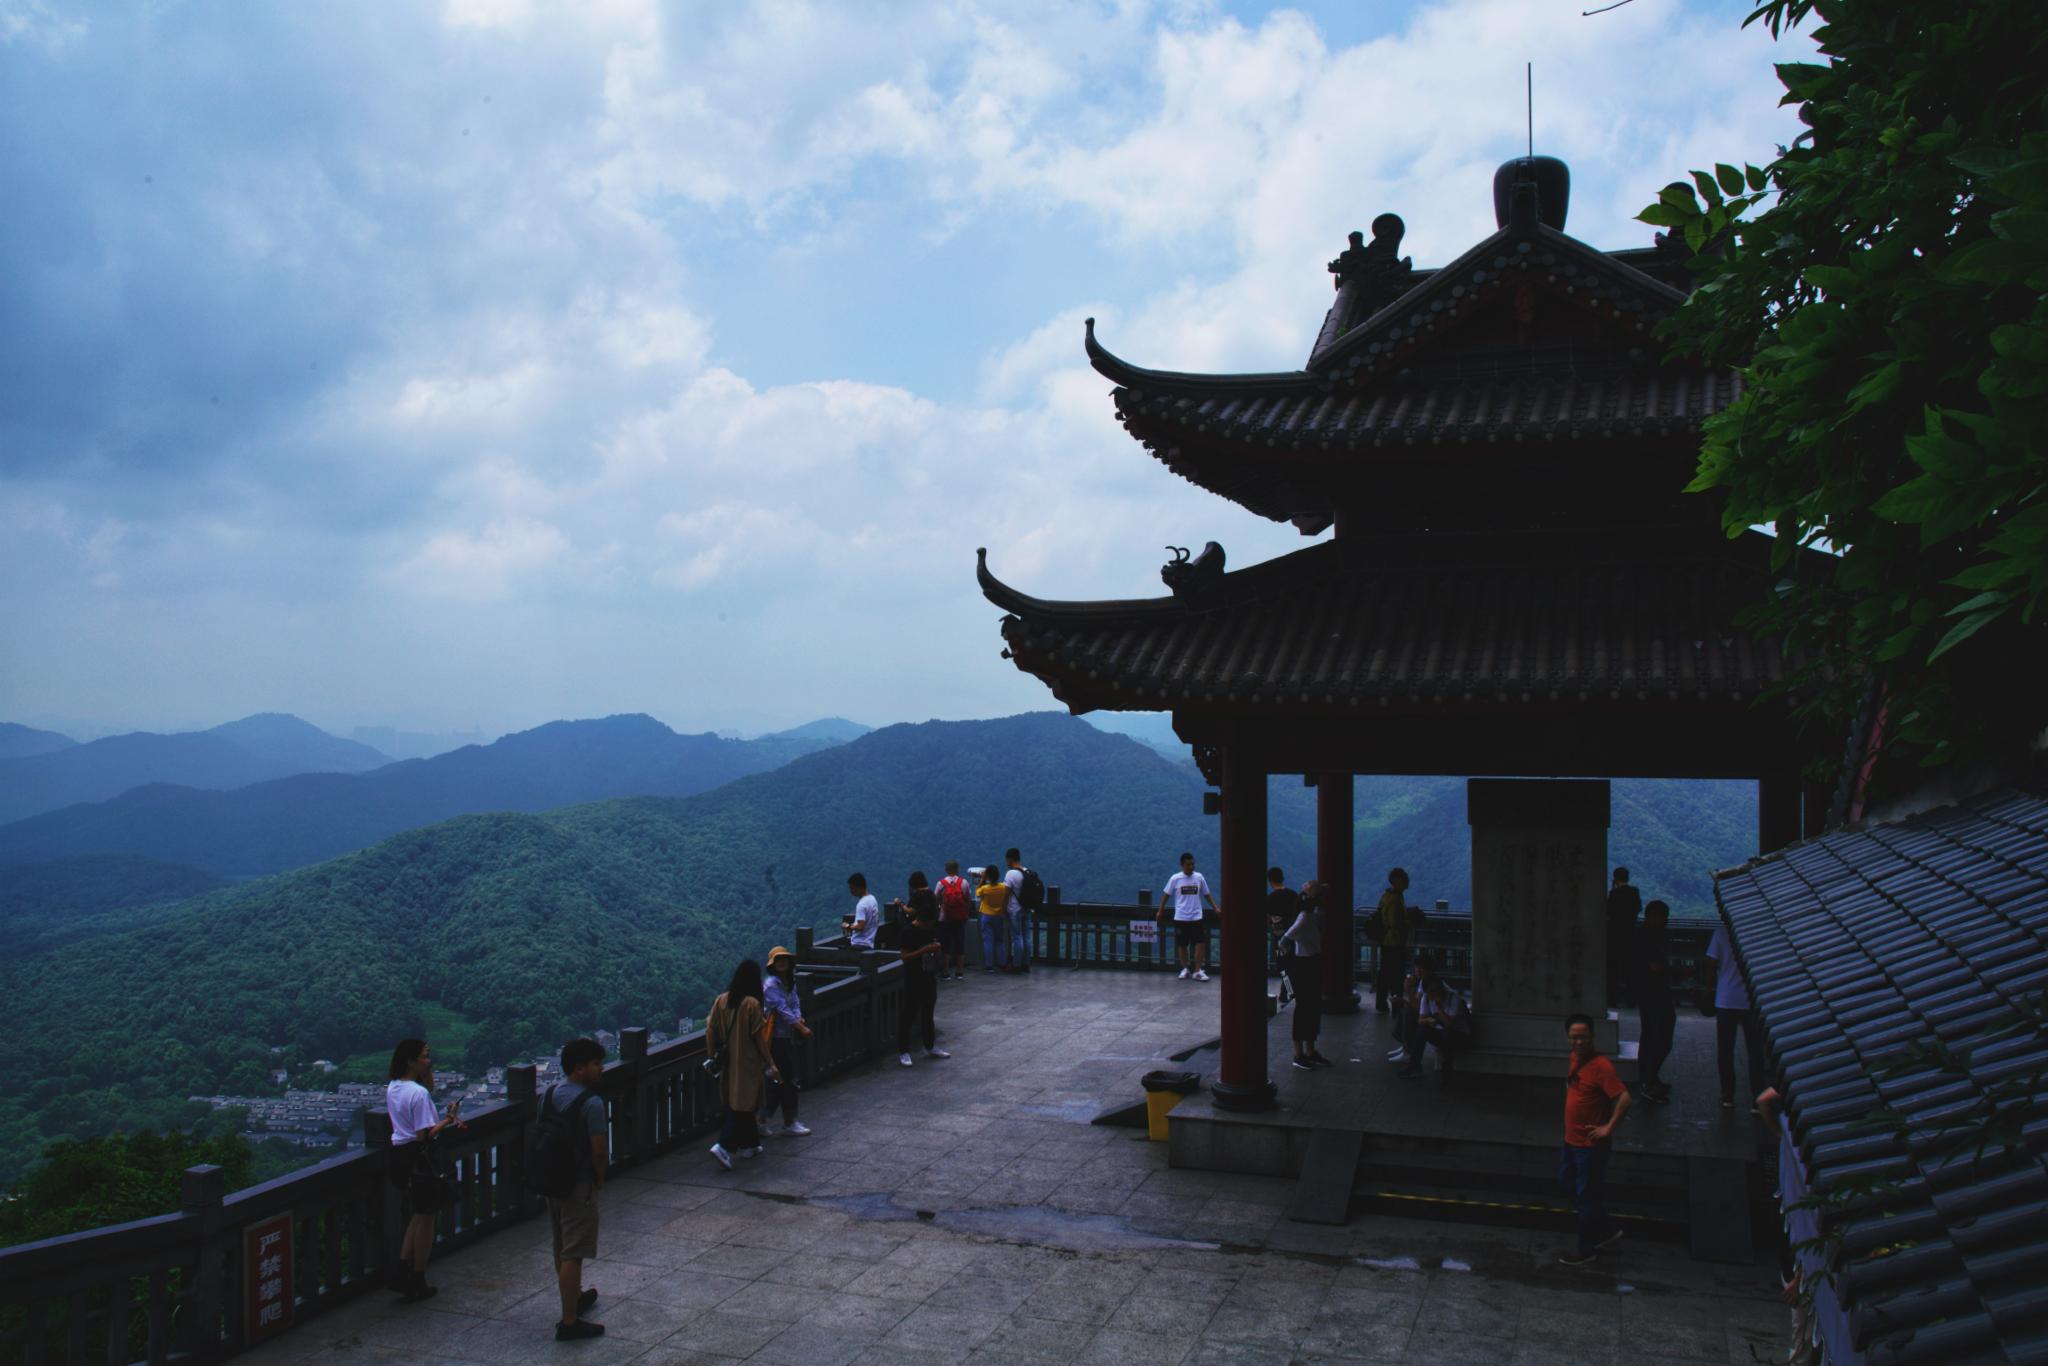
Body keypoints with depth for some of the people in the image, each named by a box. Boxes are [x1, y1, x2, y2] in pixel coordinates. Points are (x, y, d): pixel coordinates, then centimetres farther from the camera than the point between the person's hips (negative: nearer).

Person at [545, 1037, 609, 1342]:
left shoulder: (550, 1094, 2)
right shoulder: (591, 1103, -22)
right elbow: (599, 1150, -20)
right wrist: (599, 1179, -2)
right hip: (578, 1184, -8)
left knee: (561, 1246, 22)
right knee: (573, 1254, -2)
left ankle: (574, 1297, 41)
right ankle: (569, 1322, 3)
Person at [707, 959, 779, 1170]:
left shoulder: (721, 1000, -1)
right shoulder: (752, 1004, -17)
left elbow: (710, 1031, 2)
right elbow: (759, 1038, -14)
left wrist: (712, 1057, 15)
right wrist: (771, 1065, -7)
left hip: (728, 1063, 6)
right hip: (747, 1064, -6)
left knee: (738, 1105, 18)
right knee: (743, 1106, 0)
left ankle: (750, 1145, 29)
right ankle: (724, 1146, -12)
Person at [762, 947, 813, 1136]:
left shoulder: (790, 982, 11)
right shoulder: (771, 985, -15)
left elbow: (795, 1004, 7)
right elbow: (783, 1010, -19)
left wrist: (799, 1019, -15)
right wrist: (802, 1028, -19)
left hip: (788, 1036, 9)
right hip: (777, 1038, -9)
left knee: (788, 1079, 12)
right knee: (786, 1080, -3)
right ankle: (789, 1123, 6)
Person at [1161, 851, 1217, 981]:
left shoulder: (1199, 877, 1)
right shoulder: (1175, 879, -5)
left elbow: (1207, 895, 9)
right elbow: (1166, 895, 5)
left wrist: (1216, 908, 3)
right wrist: (1161, 911, 6)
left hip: (1196, 918, 1)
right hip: (1180, 918, -1)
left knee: (1201, 943, -6)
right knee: (1182, 945, 7)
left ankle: (1197, 971, 1)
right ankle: (1185, 969, 23)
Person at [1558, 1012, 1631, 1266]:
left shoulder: (1601, 1066, -23)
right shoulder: (1574, 1058, 4)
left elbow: (1624, 1099, -29)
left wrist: (1608, 1127, -23)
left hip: (1591, 1144, -9)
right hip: (1572, 1139, 9)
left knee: (1587, 1196, 4)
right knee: (1567, 1184, 21)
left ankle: (1587, 1249, 20)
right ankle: (1607, 1230, 35)